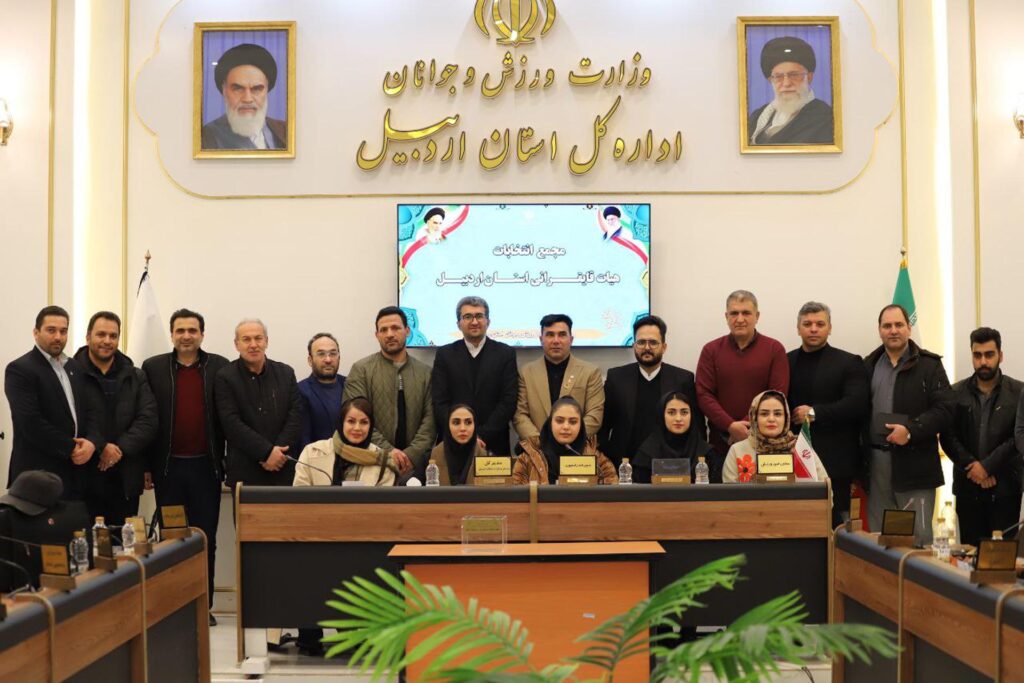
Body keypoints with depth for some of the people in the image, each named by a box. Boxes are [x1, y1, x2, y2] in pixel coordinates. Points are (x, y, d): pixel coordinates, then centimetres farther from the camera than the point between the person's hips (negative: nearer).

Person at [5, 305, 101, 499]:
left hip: (76, 471, 6)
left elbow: (91, 411, 10)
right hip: (39, 475, -6)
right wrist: (71, 448, -13)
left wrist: (91, 442, -9)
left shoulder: (76, 367, 15)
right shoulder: (19, 369, -7)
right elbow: (31, 423, -17)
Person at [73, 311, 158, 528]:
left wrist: (121, 448, -10)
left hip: (126, 479, 3)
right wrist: (100, 448, -16)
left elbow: (149, 420, 3)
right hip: (84, 477, -3)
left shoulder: (136, 377, 12)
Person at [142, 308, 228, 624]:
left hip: (206, 467, 0)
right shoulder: (153, 368, 3)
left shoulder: (219, 367, 2)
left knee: (206, 538, 6)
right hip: (168, 467, 0)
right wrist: (145, 466, 0)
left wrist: (227, 461, -3)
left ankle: (204, 604, 14)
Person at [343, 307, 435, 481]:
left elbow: (430, 418, 1)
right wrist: (387, 451, -15)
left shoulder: (425, 373, 7)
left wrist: (411, 454, -12)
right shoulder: (361, 370, 0)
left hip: (414, 464, 2)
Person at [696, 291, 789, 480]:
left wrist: (748, 428, -13)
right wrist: (730, 426, -14)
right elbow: (704, 395, 0)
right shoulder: (711, 350, 6)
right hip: (720, 444, 1)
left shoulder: (774, 350, 3)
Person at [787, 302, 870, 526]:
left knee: (834, 526, 0)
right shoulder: (785, 362, 13)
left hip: (834, 465, -2)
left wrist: (814, 413, -13)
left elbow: (858, 404, -9)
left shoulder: (849, 363, 4)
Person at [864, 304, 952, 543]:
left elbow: (944, 410, -7)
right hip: (876, 462, 4)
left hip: (915, 464, -4)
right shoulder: (868, 365, 13)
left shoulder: (929, 364, 1)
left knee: (919, 536, -2)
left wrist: (911, 431, -20)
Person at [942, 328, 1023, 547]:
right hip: (967, 487, 2)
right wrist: (972, 467, -10)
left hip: (1005, 487, -2)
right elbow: (948, 437, 2)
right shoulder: (957, 393, 7)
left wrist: (987, 466, -12)